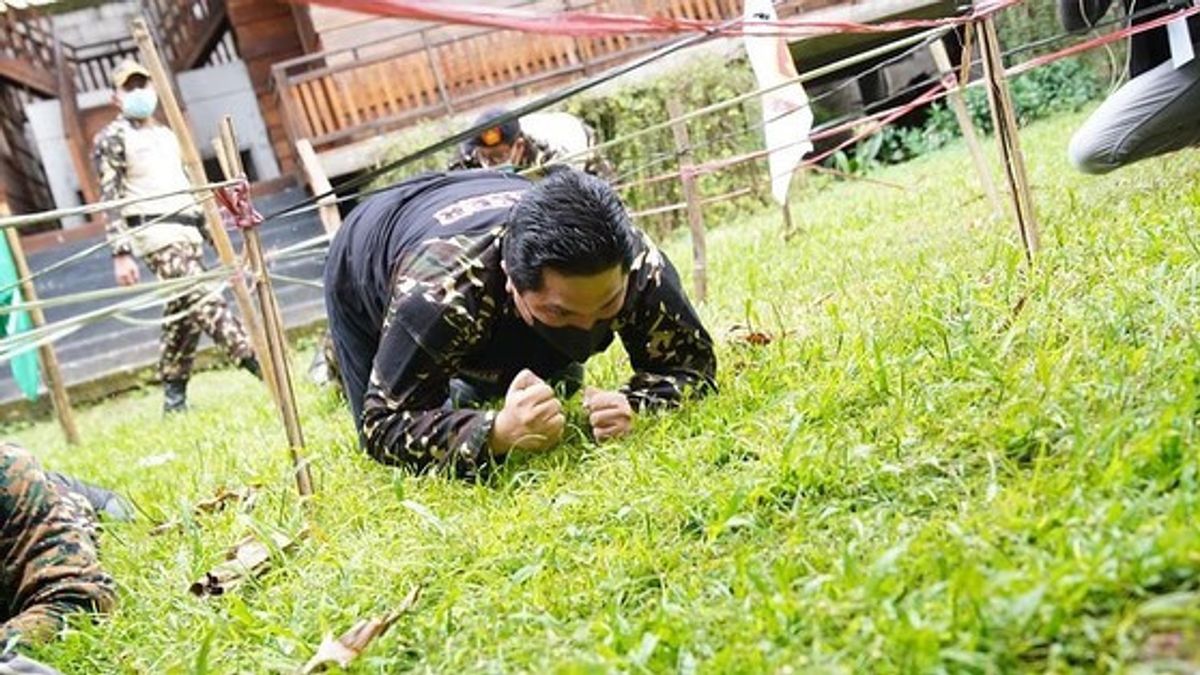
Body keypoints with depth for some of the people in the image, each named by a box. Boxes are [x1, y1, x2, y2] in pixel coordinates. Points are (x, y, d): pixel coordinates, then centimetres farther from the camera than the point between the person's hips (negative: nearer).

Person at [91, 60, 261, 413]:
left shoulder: (166, 135, 23)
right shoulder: (112, 138, 1)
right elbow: (110, 198, -7)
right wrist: (121, 252, -16)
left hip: (188, 230, 8)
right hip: (155, 231, -7)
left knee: (184, 313, 5)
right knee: (202, 299, -19)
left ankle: (174, 394, 11)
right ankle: (252, 359, -28)